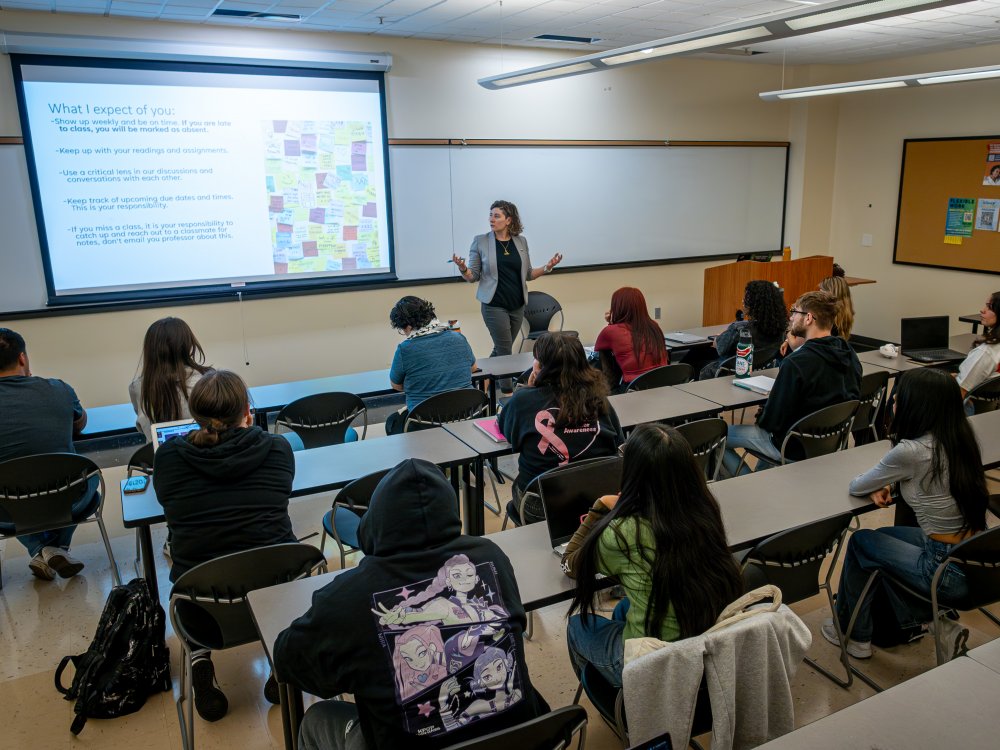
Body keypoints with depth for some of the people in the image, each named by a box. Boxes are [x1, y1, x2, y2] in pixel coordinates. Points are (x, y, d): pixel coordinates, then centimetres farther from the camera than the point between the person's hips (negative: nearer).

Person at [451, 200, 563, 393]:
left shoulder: (521, 241, 6)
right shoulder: (480, 241, -3)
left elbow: (528, 274, 12)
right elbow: (473, 276, -1)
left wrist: (547, 268, -2)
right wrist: (462, 268, -22)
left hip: (517, 305, 4)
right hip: (494, 305, -4)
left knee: (501, 349, 11)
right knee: (505, 351, -3)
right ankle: (507, 392, 9)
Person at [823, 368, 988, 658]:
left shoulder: (911, 451, -24)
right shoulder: (960, 439, 0)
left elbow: (856, 487, -9)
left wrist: (876, 485, 12)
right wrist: (885, 485, 1)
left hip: (951, 572, -7)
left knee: (860, 541, 14)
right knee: (882, 536, 24)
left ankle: (853, 634, 30)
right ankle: (905, 621, 36)